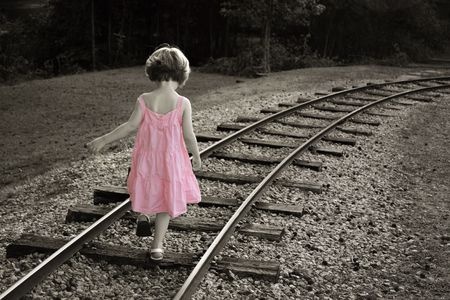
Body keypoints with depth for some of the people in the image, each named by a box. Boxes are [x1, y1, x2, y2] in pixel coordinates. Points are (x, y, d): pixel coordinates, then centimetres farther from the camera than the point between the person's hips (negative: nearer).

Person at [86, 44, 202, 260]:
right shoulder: (183, 103, -14)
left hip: (146, 159, 1)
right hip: (171, 161, -1)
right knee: (165, 203, 13)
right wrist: (197, 157, 5)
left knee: (146, 191, 31)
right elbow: (188, 136, -12)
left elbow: (131, 125, -15)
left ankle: (142, 216, 8)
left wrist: (103, 140, -8)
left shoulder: (144, 100, -11)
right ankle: (157, 246, 15)